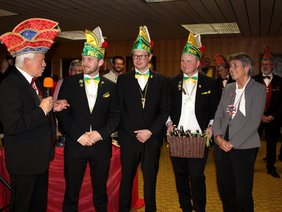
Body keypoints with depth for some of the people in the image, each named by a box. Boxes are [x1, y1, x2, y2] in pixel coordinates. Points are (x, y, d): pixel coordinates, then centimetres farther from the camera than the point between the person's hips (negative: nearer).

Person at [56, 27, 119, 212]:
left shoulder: (110, 86, 6)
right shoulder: (69, 83, 2)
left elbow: (115, 116, 4)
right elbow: (62, 113, -2)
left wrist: (101, 133, -11)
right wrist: (78, 135, -11)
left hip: (101, 145, 1)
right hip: (75, 144, -1)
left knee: (100, 189, 14)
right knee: (71, 191, 9)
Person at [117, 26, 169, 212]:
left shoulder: (161, 81, 5)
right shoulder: (123, 80, 4)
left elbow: (164, 110, 3)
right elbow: (120, 110, 0)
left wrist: (150, 131, -8)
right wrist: (135, 132, -8)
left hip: (152, 138, 1)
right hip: (129, 138, 0)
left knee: (150, 178, 11)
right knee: (127, 177, 9)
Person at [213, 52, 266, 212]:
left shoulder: (258, 89, -3)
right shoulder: (228, 88, 12)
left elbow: (254, 121, -11)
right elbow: (218, 115, 11)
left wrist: (233, 143, -14)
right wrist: (218, 137, -6)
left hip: (244, 147, -5)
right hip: (222, 145, 5)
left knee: (243, 194, 1)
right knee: (224, 190, 12)